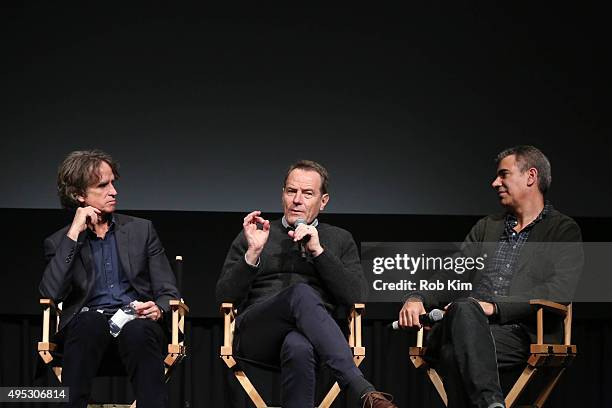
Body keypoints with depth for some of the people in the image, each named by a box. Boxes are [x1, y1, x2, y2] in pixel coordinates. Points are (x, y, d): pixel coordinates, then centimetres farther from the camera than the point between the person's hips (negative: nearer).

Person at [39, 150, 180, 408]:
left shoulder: (141, 230, 19)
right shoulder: (60, 243, 14)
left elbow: (169, 292, 14)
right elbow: (51, 293, -6)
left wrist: (157, 309, -11)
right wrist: (73, 234, -6)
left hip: (136, 321, 1)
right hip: (88, 320, -1)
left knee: (138, 330, -36)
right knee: (89, 323, -38)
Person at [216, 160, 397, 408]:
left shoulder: (340, 240, 23)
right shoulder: (255, 235, 23)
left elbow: (355, 297, 6)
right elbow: (224, 298, 13)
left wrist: (318, 251, -2)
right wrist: (253, 253, -2)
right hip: (255, 333, 0)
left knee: (298, 347, -42)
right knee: (301, 294, -37)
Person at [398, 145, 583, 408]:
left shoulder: (564, 230, 12)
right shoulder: (487, 227, 31)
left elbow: (560, 290, -5)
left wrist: (495, 306, -14)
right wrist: (417, 298, 1)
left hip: (520, 333, -4)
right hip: (471, 326, 4)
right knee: (463, 308, -35)